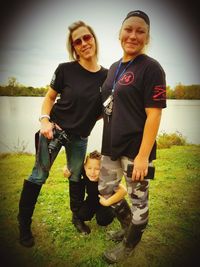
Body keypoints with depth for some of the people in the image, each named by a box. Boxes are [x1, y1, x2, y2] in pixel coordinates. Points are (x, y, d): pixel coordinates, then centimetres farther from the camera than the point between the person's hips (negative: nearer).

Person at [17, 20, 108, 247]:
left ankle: (77, 217, 39)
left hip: (79, 137, 3)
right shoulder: (65, 69, -10)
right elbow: (49, 97, -1)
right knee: (38, 176, 2)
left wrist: (90, 118, -10)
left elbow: (104, 109, 8)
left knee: (76, 178, 17)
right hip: (54, 130, -2)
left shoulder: (106, 76, -4)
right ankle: (24, 224, 22)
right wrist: (44, 119, -15)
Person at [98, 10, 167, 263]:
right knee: (105, 190, 19)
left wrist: (143, 155, -20)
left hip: (135, 148, -8)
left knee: (138, 199, 9)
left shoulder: (151, 68, -11)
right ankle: (129, 224, 45)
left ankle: (130, 243, 36)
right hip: (112, 145, 8)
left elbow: (154, 114, -17)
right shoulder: (114, 68, 12)